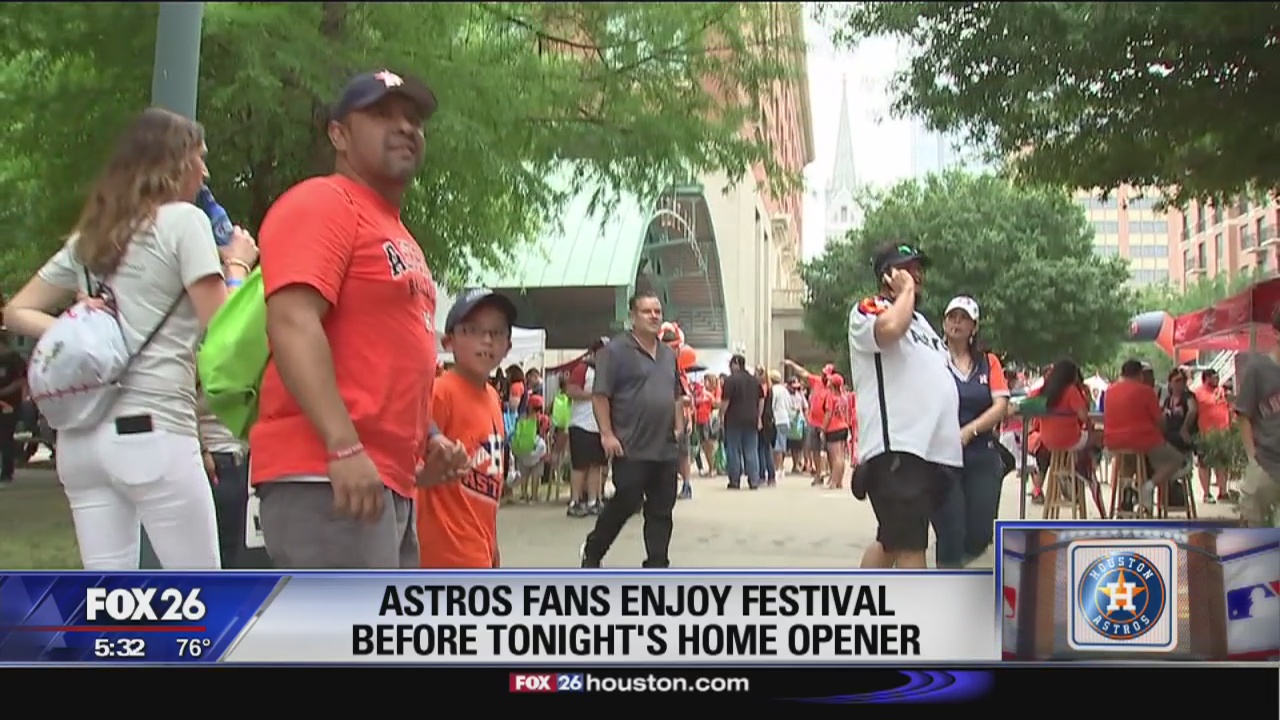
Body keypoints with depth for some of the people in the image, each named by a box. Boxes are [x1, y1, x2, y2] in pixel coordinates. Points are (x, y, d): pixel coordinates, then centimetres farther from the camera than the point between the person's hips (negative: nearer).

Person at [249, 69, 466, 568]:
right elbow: (293, 324, -18)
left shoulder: (397, 234, 25)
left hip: (388, 480, 11)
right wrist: (344, 447, -26)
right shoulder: (321, 203, -5)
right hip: (325, 476, -10)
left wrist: (425, 440, 17)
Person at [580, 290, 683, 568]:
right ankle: (592, 551, 17)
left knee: (661, 509, 7)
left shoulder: (669, 354, 16)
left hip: (666, 448, 7)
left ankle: (657, 564, 14)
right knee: (626, 503, -4)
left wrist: (679, 426, 12)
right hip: (631, 449, -7)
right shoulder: (616, 351, -6)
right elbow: (600, 395, -10)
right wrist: (607, 434, -15)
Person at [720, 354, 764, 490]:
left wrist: (721, 417, -4)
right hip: (751, 420, 5)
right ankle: (754, 481, 4)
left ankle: (735, 481, 5)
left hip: (734, 420, -5)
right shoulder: (754, 380, 10)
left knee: (733, 451, 3)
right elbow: (761, 400, 13)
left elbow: (725, 401, -13)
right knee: (751, 451, 8)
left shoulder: (731, 380, -10)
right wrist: (759, 417, 17)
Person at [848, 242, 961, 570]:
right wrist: (906, 291, -6)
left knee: (892, 542, 16)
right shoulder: (867, 310, 0)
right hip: (895, 448, -9)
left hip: (936, 449, 9)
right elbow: (890, 329, -24)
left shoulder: (920, 320, 27)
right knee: (911, 548, -12)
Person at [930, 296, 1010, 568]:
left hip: (982, 457, 3)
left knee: (980, 537, 2)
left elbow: (1001, 406, 0)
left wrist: (968, 431, -15)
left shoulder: (989, 362, 10)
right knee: (951, 534, -6)